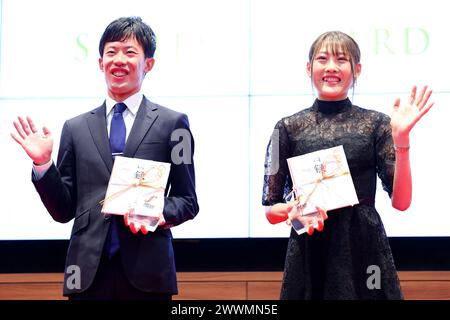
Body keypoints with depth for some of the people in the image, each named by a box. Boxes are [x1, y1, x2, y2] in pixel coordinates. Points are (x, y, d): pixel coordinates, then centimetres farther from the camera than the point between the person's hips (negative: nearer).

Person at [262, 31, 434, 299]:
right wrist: (293, 209, -15)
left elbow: (401, 201, -3)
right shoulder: (289, 128, 4)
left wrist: (401, 140, -12)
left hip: (365, 251, 0)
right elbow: (270, 211, 6)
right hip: (309, 254, 0)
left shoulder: (375, 124, 4)